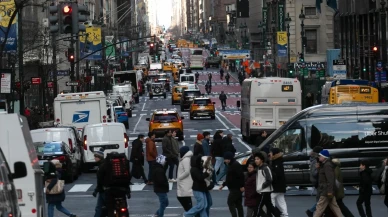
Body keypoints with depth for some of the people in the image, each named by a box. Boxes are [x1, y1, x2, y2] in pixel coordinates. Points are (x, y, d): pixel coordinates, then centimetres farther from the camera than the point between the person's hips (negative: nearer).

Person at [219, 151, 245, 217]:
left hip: (235, 188, -10)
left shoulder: (236, 165, -16)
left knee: (230, 202, -12)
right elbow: (230, 178, 26)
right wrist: (223, 185, 25)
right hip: (233, 188, 10)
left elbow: (241, 175, -24)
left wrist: (242, 186, -26)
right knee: (238, 204, 10)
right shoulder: (230, 165, 17)